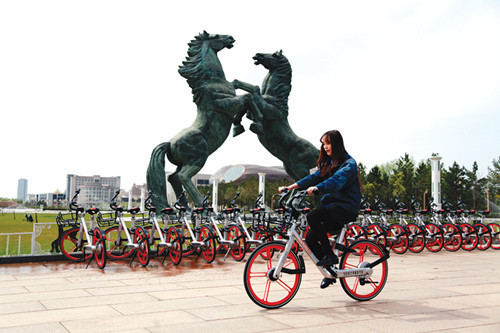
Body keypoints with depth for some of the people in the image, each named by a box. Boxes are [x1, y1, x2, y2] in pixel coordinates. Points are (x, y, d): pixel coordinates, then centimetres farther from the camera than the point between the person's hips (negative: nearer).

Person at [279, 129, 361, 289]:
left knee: (313, 216, -30)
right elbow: (314, 177, 8)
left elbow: (337, 180, -28)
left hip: (346, 207, -8)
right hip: (330, 206, 8)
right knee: (310, 239, -7)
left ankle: (330, 256, -17)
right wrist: (291, 187, -6)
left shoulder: (349, 164, -9)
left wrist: (316, 188, -45)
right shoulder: (329, 164, 18)